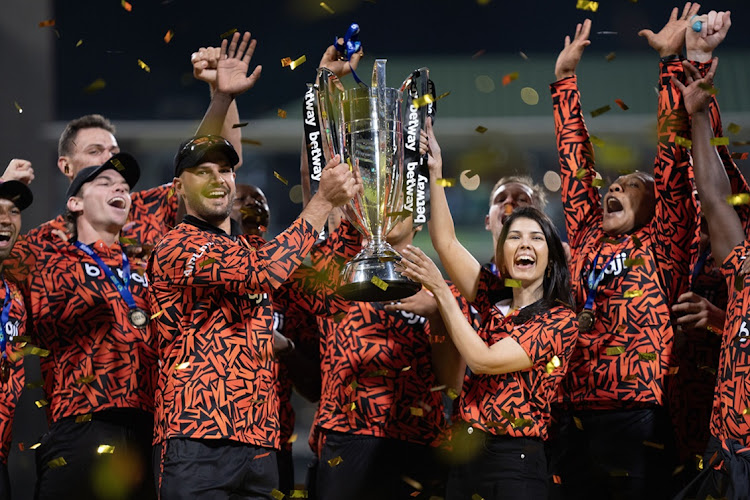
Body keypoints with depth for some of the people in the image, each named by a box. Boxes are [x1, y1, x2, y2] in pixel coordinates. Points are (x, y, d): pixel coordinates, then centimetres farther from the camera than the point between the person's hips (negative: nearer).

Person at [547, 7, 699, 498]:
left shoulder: (663, 246, 6)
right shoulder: (588, 241, 17)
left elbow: (674, 159, -1)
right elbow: (575, 162, 21)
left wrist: (671, 62, -3)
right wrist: (565, 78, 21)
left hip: (640, 421, -5)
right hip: (575, 419, 5)